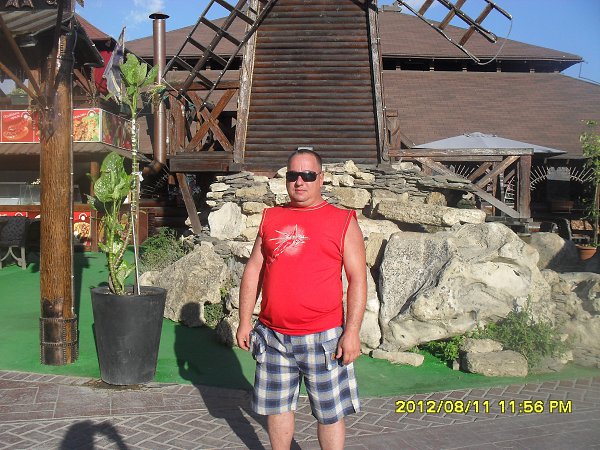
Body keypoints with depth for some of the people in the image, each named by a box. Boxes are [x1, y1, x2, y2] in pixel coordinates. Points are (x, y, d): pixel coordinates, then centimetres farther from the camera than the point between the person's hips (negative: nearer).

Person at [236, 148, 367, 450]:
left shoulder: (343, 221, -2)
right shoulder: (271, 218, 9)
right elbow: (253, 270, 11)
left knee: (330, 413, 6)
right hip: (273, 335, 4)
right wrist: (244, 321, 7)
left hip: (323, 337, -3)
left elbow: (358, 279, -5)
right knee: (276, 405, 16)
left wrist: (352, 331, -11)